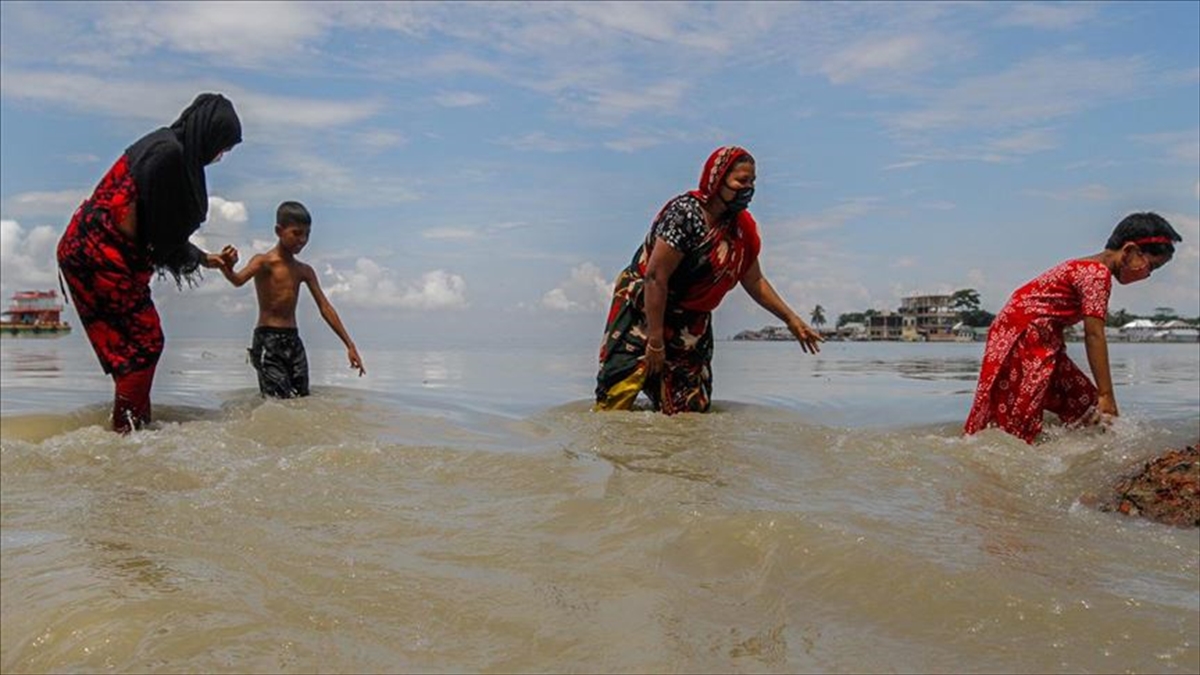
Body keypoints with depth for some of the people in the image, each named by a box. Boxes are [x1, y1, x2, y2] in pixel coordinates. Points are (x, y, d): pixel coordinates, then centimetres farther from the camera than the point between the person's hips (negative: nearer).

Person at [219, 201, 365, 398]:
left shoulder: (304, 271, 12)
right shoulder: (264, 262, -5)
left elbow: (325, 308, 11)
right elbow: (239, 280, -25)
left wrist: (349, 345, 8)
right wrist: (228, 269, -50)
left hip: (293, 340, 6)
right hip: (267, 340, -6)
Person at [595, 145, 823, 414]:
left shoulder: (742, 227, 1)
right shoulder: (685, 213, -22)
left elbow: (755, 282, 15)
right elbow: (655, 278, -23)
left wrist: (791, 319, 11)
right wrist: (655, 340, -22)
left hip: (690, 322, 8)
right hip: (643, 308, -7)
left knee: (690, 407, 7)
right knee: (619, 394, -15)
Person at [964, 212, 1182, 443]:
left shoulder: (1086, 268, 14)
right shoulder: (1098, 273, -15)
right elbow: (1094, 336, -20)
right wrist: (1106, 396, -18)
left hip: (1039, 342, 11)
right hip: (1021, 336, -11)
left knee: (1083, 403, 10)